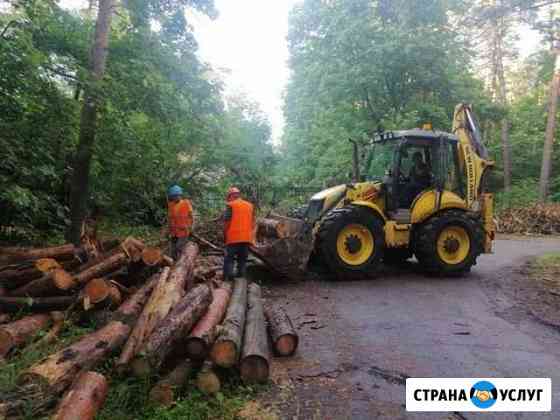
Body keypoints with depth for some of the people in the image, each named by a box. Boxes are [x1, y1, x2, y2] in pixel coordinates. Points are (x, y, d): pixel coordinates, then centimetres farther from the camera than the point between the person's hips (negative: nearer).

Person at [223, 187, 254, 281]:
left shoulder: (230, 205, -4)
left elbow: (227, 222, -8)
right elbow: (253, 222, 14)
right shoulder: (250, 205, 12)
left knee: (229, 259, 2)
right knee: (243, 260, 13)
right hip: (247, 238, 5)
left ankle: (228, 279, -3)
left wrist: (225, 235, 3)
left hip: (233, 238, -5)